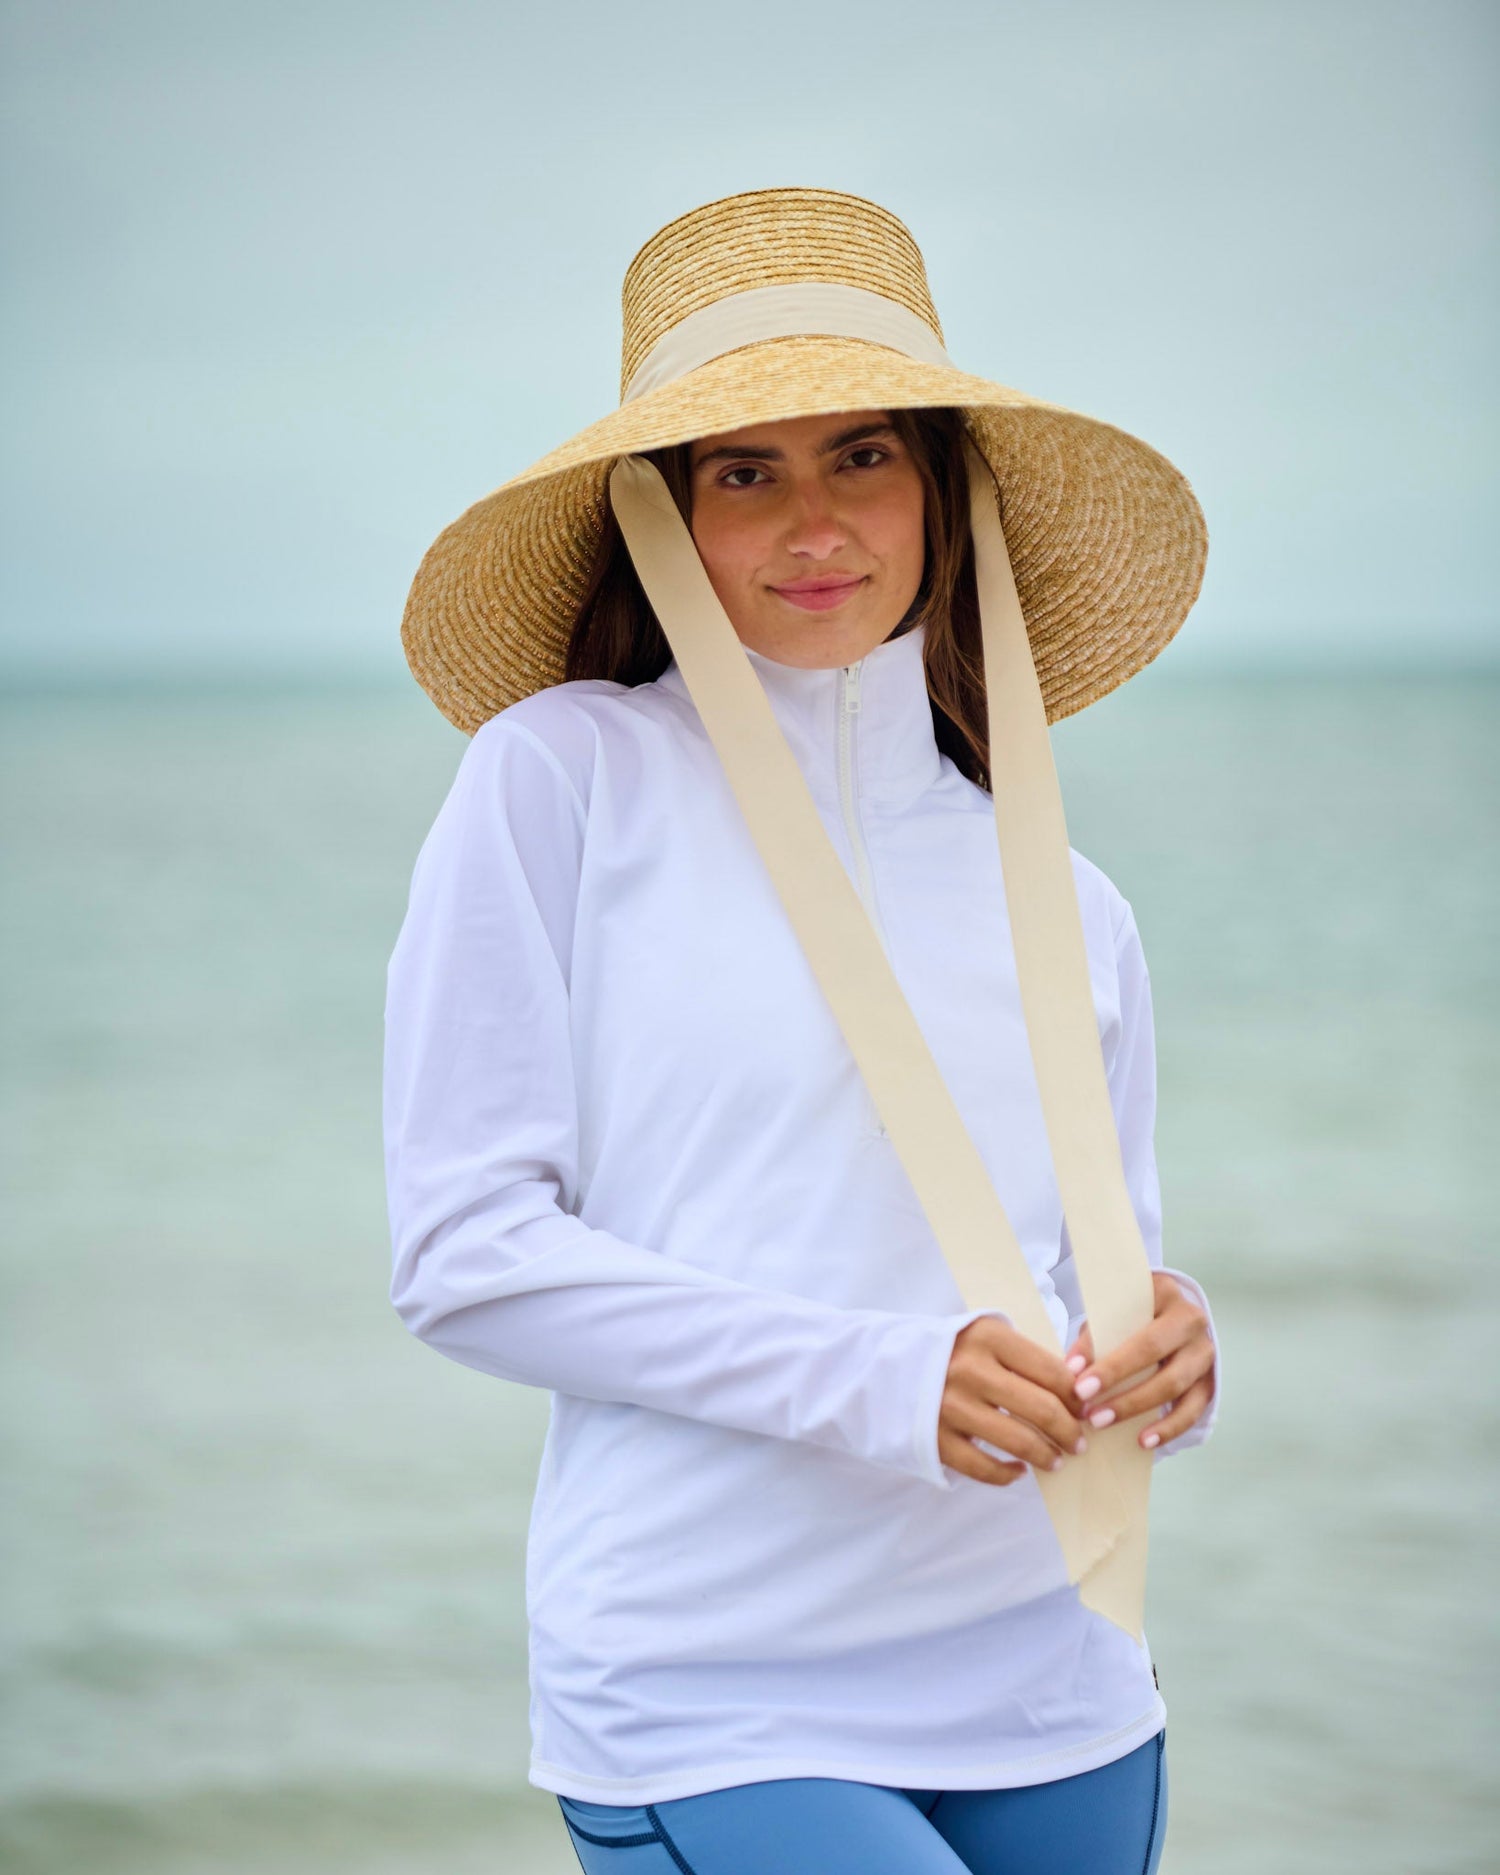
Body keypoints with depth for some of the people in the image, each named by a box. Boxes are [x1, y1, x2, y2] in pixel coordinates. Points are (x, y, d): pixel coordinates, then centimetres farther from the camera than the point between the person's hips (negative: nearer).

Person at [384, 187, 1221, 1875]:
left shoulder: (1061, 903, 10)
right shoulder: (560, 775, -5)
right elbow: (465, 1256, -8)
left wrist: (1162, 1357, -5)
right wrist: (874, 1377, -16)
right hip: (713, 1716, -5)